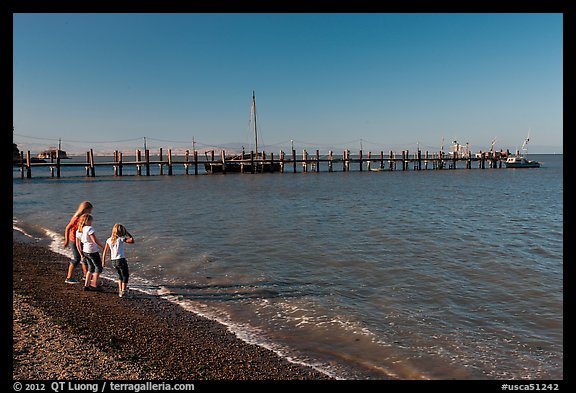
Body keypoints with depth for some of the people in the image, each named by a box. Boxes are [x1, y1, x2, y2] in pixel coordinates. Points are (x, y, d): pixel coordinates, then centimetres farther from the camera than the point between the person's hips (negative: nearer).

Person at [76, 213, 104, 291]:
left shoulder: (78, 231, 6)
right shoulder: (89, 229, -18)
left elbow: (77, 244, 9)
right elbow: (95, 240, -22)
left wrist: (81, 253, 18)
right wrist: (102, 247, -9)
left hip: (85, 251, 8)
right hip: (92, 251, -8)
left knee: (91, 267, 20)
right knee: (98, 267, 7)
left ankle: (86, 285, 20)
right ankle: (94, 285, 6)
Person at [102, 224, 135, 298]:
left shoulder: (109, 240, 5)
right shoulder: (121, 239, -10)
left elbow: (105, 251, 7)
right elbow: (132, 240, -14)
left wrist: (103, 261, 15)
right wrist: (127, 233, -5)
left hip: (113, 261, 6)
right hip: (121, 260, -6)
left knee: (120, 275, 23)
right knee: (125, 275, 8)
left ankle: (120, 290, 25)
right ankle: (123, 291, 5)